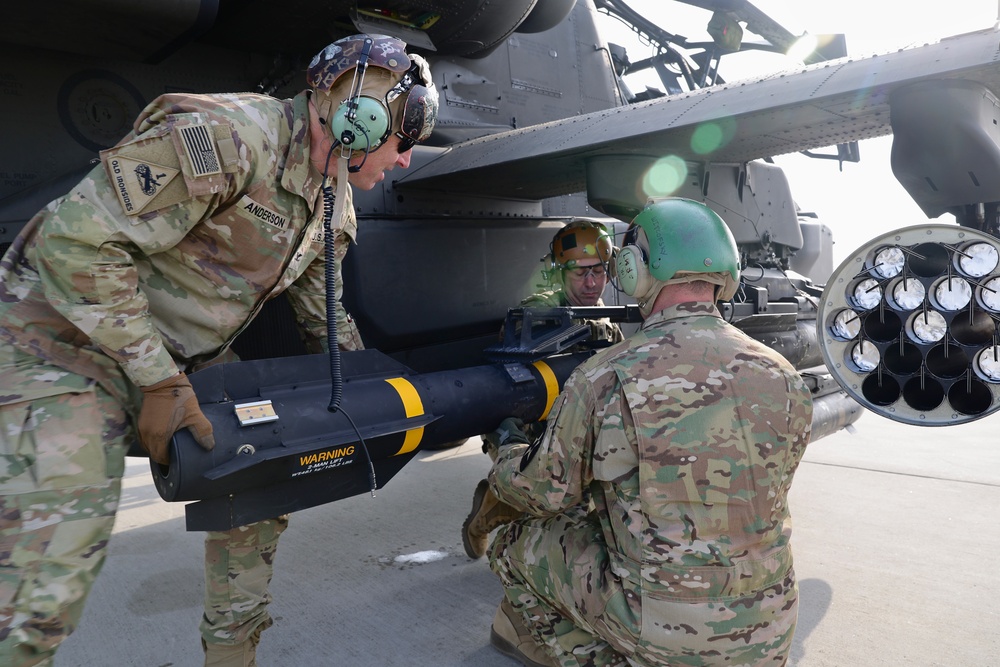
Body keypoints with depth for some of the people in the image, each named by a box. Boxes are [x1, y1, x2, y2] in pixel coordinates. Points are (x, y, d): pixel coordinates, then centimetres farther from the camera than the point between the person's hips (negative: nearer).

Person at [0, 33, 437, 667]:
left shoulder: (335, 205, 2)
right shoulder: (224, 137, -27)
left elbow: (328, 319, 14)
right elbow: (78, 242, -27)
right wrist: (158, 381, -25)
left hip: (187, 360, 8)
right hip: (69, 340, -8)